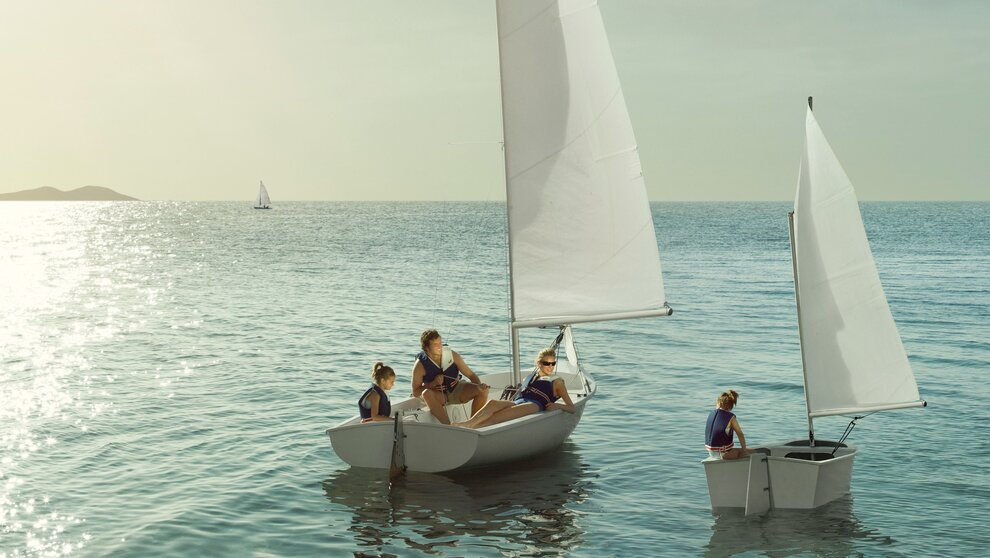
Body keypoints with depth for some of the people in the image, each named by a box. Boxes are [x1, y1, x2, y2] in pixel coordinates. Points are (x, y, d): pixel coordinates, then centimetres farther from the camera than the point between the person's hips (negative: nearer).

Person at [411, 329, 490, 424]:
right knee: (427, 393, -38)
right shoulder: (420, 365, -17)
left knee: (483, 390, -20)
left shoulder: (452, 355, -11)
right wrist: (434, 383, -24)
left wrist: (479, 385, -26)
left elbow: (471, 374, -5)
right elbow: (415, 393, -10)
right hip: (438, 396, -3)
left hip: (456, 389, 3)